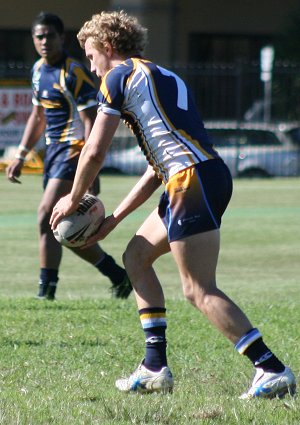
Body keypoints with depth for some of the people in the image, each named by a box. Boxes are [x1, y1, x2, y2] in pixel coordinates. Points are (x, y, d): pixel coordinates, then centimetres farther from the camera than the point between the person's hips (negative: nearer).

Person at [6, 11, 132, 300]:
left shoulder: (73, 73, -14)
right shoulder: (39, 70, 12)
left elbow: (91, 122, -18)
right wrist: (21, 155, 19)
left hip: (73, 149, -9)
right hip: (53, 150, 9)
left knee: (46, 217, -19)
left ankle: (46, 290, -16)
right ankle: (118, 276, 22)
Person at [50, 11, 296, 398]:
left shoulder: (120, 76, 3)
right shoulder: (163, 78, 29)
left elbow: (94, 152, -1)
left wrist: (73, 200, 16)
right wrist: (113, 219, 33)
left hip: (193, 178, -9)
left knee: (199, 291, -10)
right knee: (136, 256, 21)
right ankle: (155, 367, 17)